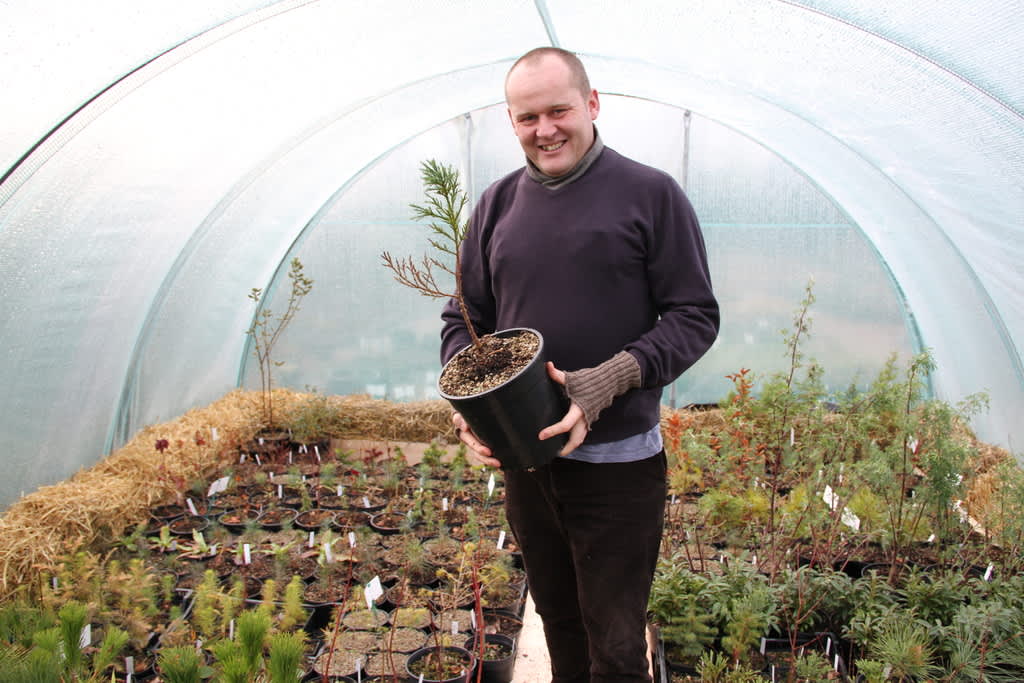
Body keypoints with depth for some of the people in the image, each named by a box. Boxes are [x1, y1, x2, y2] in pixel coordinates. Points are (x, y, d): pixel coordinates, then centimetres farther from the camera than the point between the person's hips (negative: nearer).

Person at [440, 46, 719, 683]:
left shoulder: (651, 194, -6)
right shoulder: (498, 203, 7)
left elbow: (696, 315, -9)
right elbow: (464, 319, 11)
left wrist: (605, 383, -23)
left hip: (618, 461, -4)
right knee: (559, 624, 21)